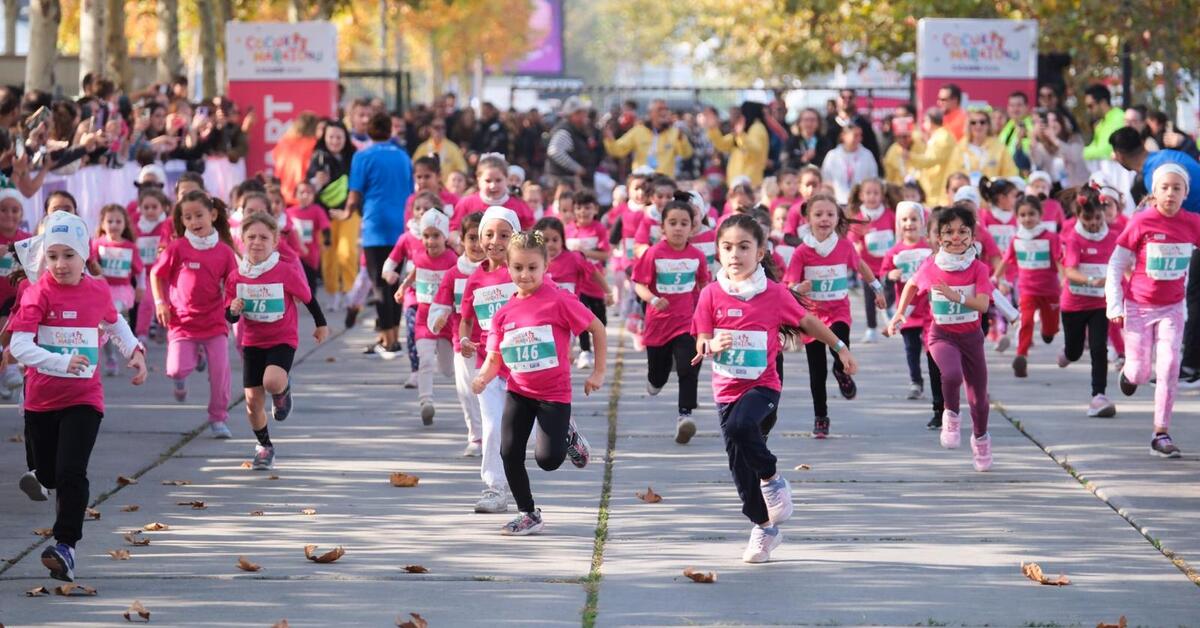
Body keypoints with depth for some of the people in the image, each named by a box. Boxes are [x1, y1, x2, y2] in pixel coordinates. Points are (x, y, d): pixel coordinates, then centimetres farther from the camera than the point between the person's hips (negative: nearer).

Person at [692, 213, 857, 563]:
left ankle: (772, 477, -6)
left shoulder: (775, 293, -6)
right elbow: (701, 345, -1)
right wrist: (714, 345, -24)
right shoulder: (711, 295, -3)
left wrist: (840, 348, 16)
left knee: (740, 426, -34)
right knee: (740, 467, 5)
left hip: (762, 386, -3)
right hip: (726, 389, 3)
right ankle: (764, 528, 24)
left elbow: (808, 322, 10)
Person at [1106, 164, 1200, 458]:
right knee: (1140, 373, 3)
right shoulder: (1142, 222, -13)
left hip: (1172, 307, 2)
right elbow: (1116, 265, -7)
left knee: (1169, 366, -12)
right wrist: (1114, 306, -12)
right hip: (1139, 306, -2)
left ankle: (1162, 434, -5)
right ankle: (1130, 373, 42)